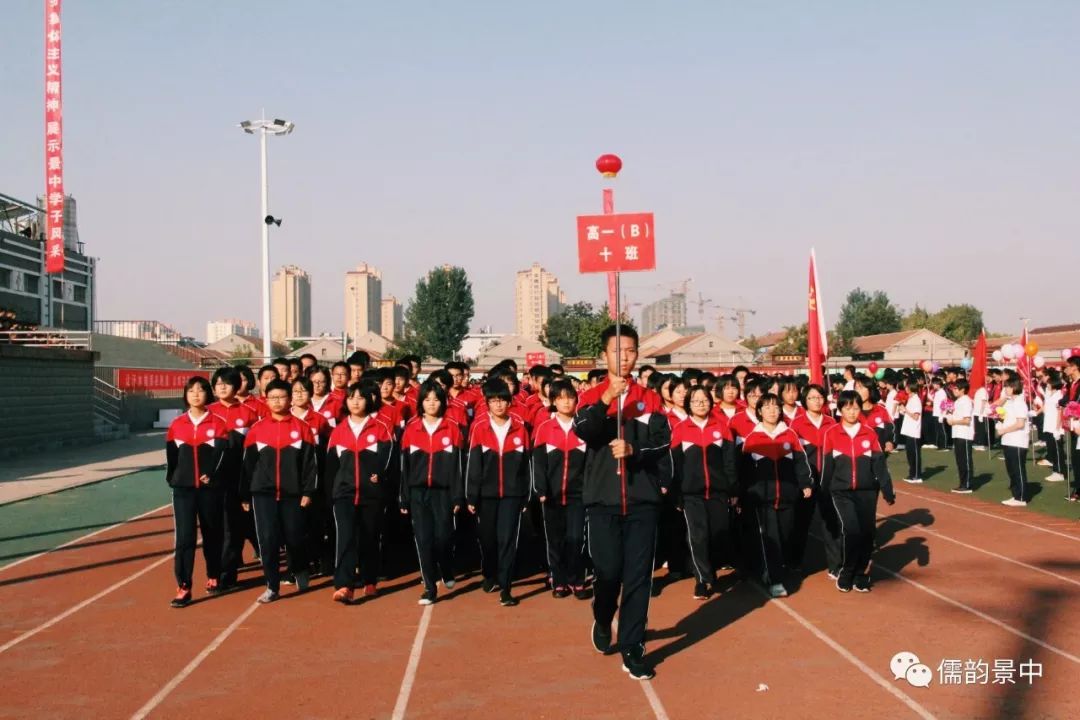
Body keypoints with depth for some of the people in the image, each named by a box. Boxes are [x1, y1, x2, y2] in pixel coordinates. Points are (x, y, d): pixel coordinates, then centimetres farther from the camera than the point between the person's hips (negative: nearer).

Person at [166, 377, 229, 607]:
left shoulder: (218, 423, -1)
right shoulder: (176, 425, 7)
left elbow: (221, 452, -9)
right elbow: (171, 456, 12)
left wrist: (210, 475, -18)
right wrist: (173, 479, 8)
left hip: (211, 488, -1)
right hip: (183, 488, 1)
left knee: (212, 534, 10)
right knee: (184, 537, -6)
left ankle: (213, 578, 28)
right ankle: (183, 588, -5)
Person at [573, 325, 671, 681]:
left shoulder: (650, 398, 7)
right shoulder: (591, 397, 4)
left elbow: (663, 441, -2)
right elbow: (583, 431, -15)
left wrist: (634, 449, -19)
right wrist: (606, 399, -29)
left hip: (642, 500, 1)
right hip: (603, 500, -1)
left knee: (638, 576, 0)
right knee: (607, 572, 4)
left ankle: (632, 649, 8)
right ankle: (602, 622, 34)